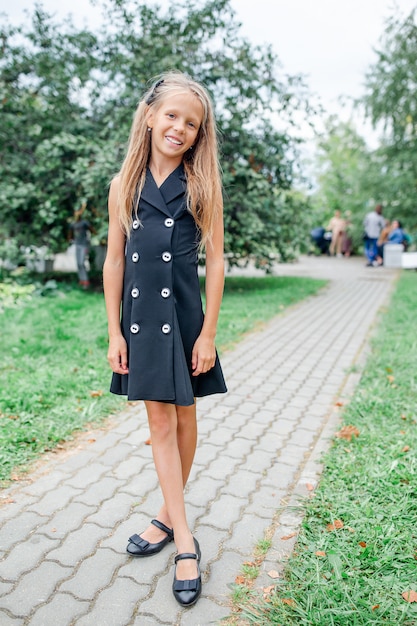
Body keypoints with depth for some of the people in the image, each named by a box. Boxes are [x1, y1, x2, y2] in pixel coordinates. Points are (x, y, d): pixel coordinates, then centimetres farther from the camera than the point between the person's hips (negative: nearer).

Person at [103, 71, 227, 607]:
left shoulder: (202, 184, -2)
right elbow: (114, 261, 4)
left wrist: (208, 334, -8)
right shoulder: (124, 184, 4)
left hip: (184, 313, -2)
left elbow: (215, 261, -4)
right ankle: (184, 538, 18)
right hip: (139, 315, 2)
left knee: (183, 418, 10)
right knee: (159, 423, 5)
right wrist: (114, 332, 0)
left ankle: (168, 517, 30)